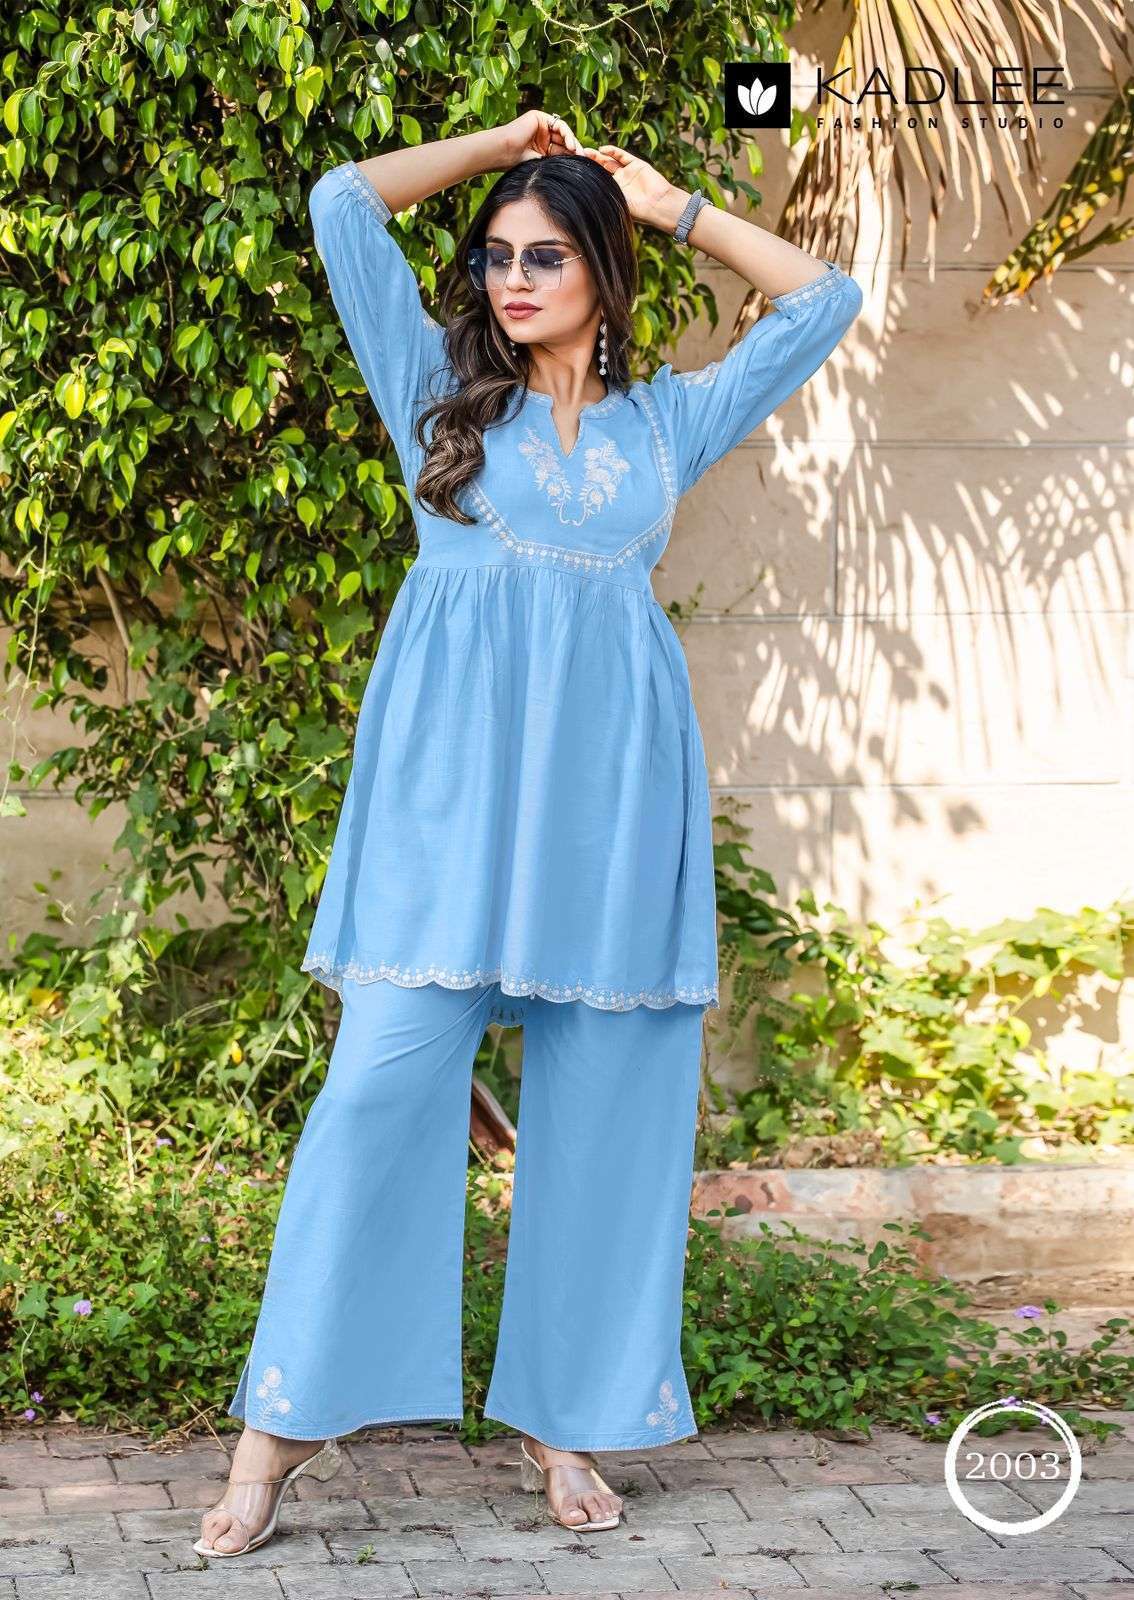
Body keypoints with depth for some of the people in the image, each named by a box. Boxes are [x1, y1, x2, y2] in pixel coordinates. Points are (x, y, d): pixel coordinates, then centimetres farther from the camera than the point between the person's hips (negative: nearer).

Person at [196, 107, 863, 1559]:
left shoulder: (668, 420, 19)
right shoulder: (443, 391, 15)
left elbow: (824, 300, 22)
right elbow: (342, 203, 10)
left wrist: (673, 204, 20)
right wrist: (497, 143, 19)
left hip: (610, 777, 2)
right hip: (453, 764, -2)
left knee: (606, 1101, 0)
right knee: (388, 1074, -10)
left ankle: (566, 1421, 8)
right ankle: (287, 1419, -7)